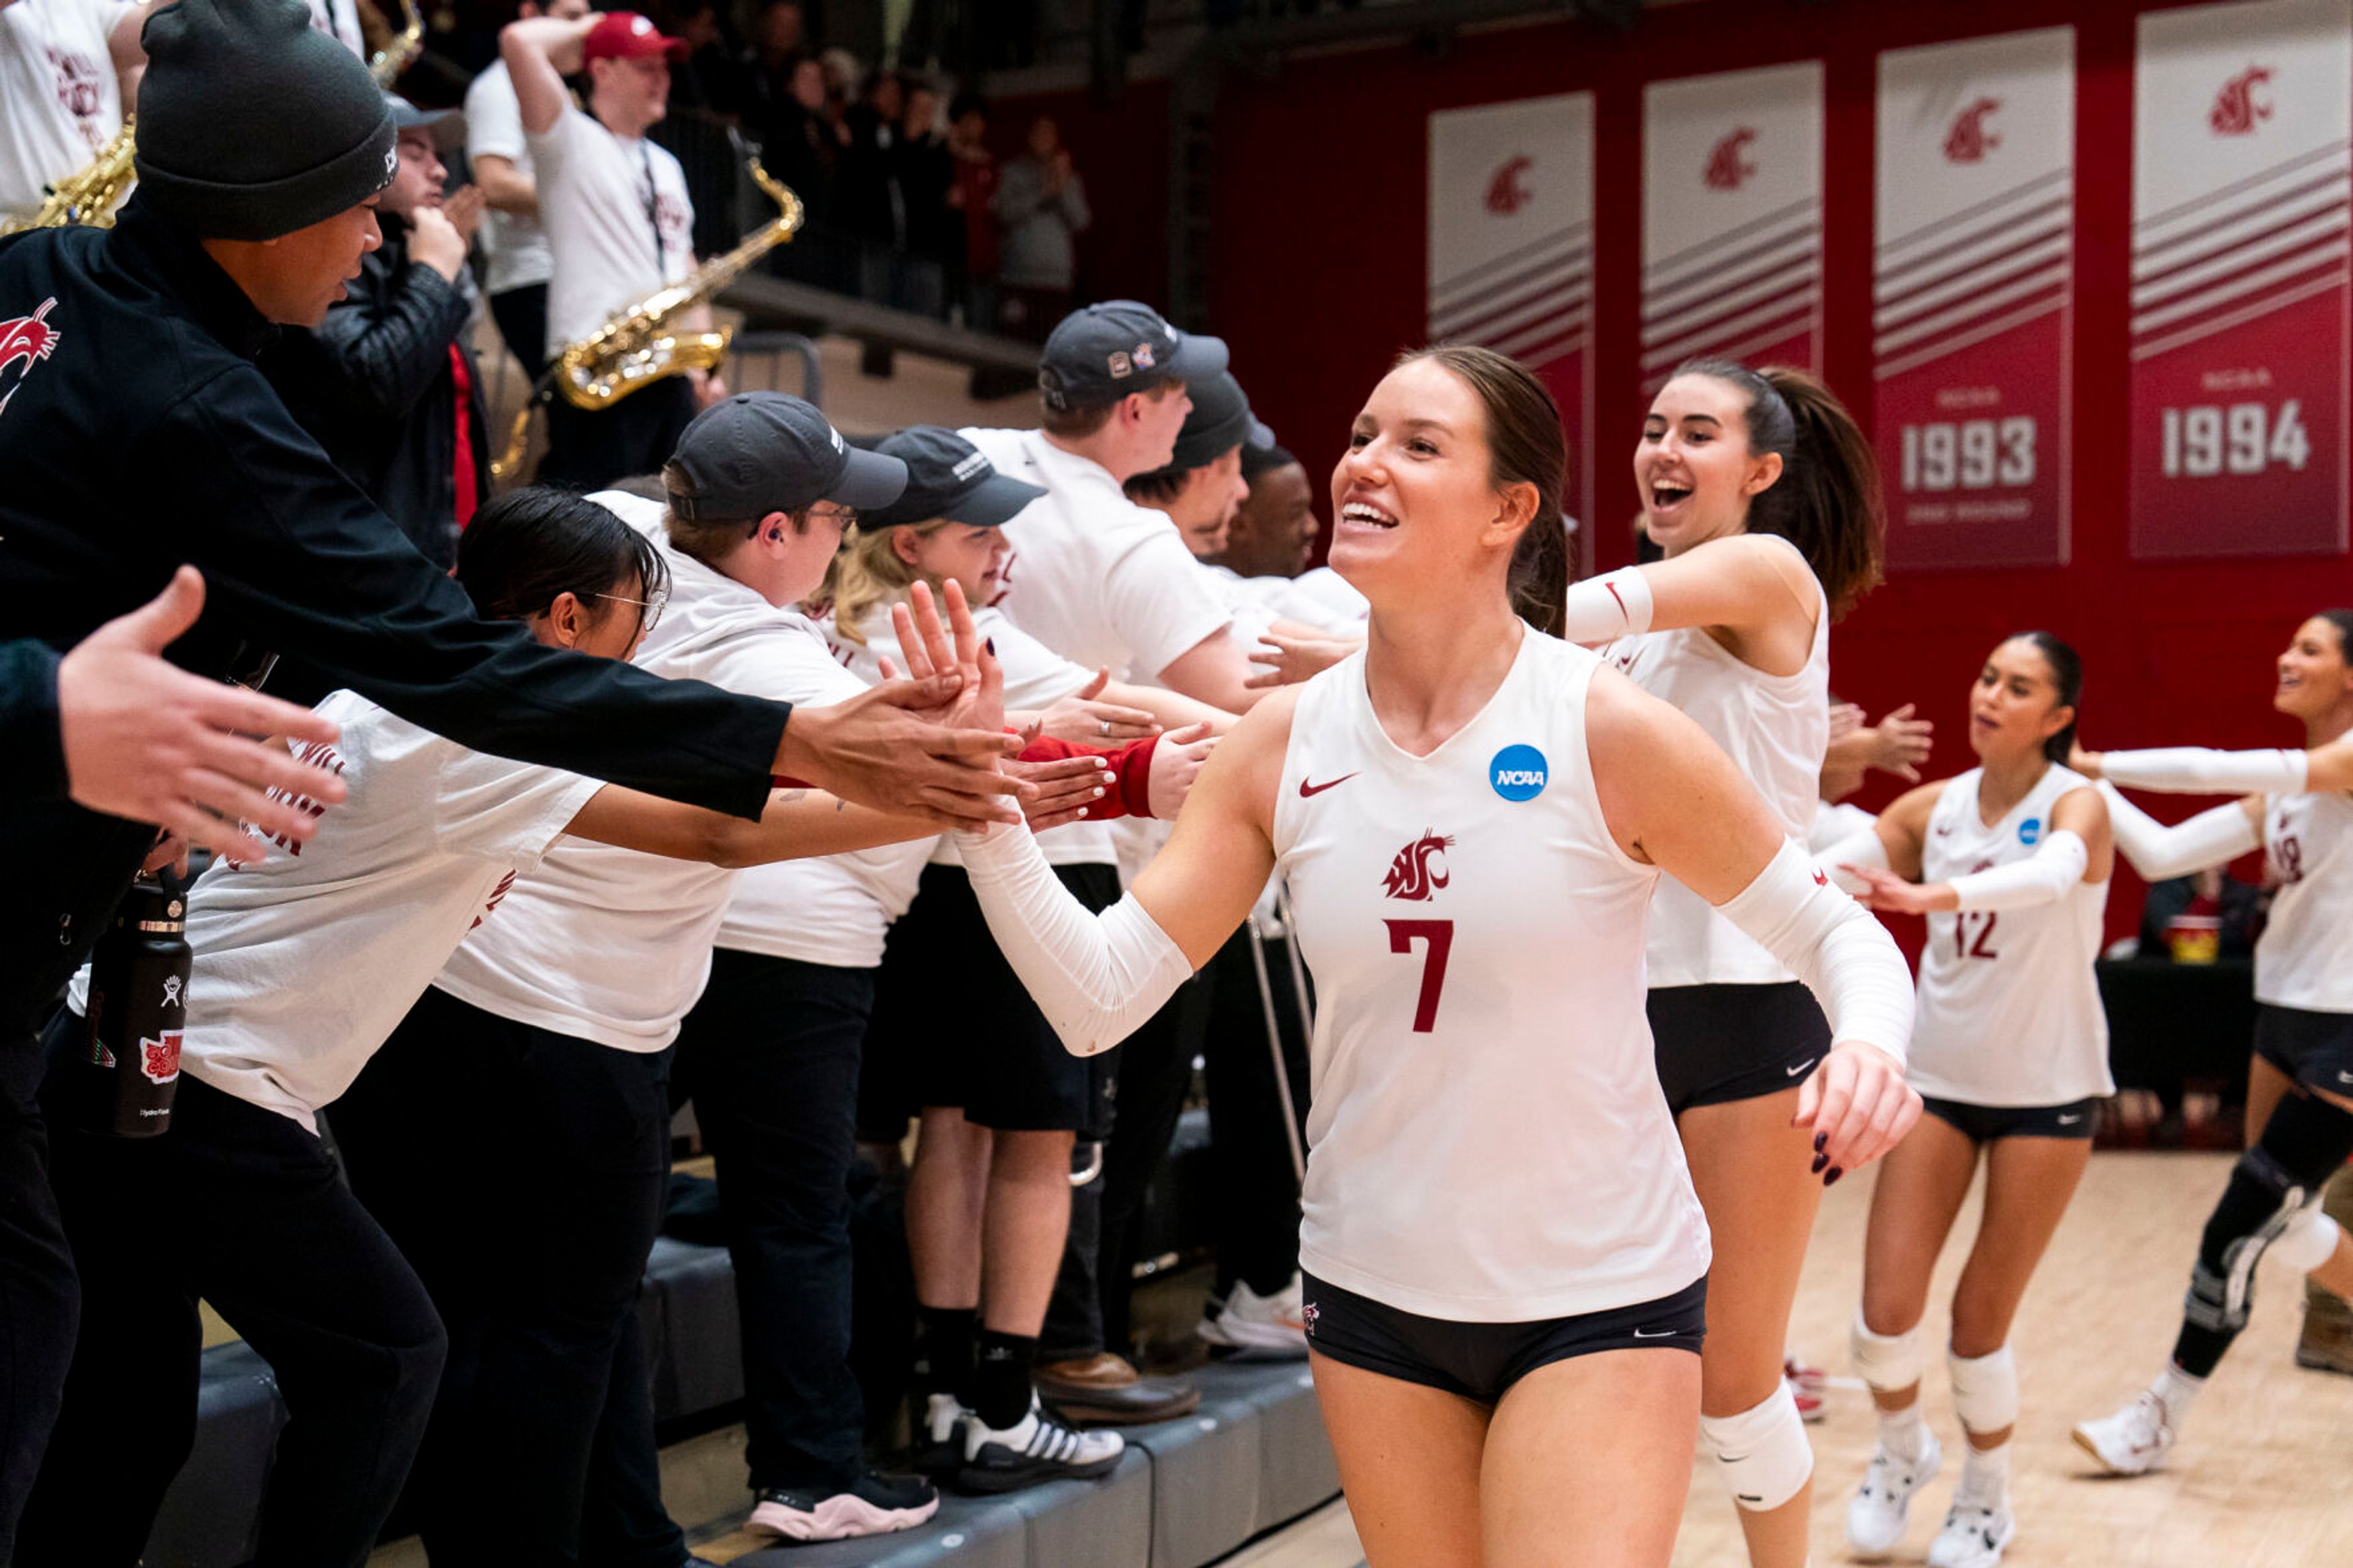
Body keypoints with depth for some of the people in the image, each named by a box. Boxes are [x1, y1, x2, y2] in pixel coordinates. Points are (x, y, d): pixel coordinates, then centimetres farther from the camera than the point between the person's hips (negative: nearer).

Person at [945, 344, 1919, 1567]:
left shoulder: (1609, 732, -15)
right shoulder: (1283, 744, -5)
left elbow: (1836, 929, -5)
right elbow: (1096, 1001, -8)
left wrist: (1869, 1047, -26)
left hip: (1601, 1297, -3)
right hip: (1371, 1296, 4)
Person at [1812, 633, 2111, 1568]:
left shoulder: (2078, 804, -11)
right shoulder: (1935, 806, 0)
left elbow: (2053, 872, -36)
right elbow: (1831, 862, -16)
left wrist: (1930, 894, -54)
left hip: (2046, 1090, -3)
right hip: (1939, 1076, 3)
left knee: (1979, 1322, 0)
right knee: (1886, 1311, -3)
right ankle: (1901, 1454, 28)